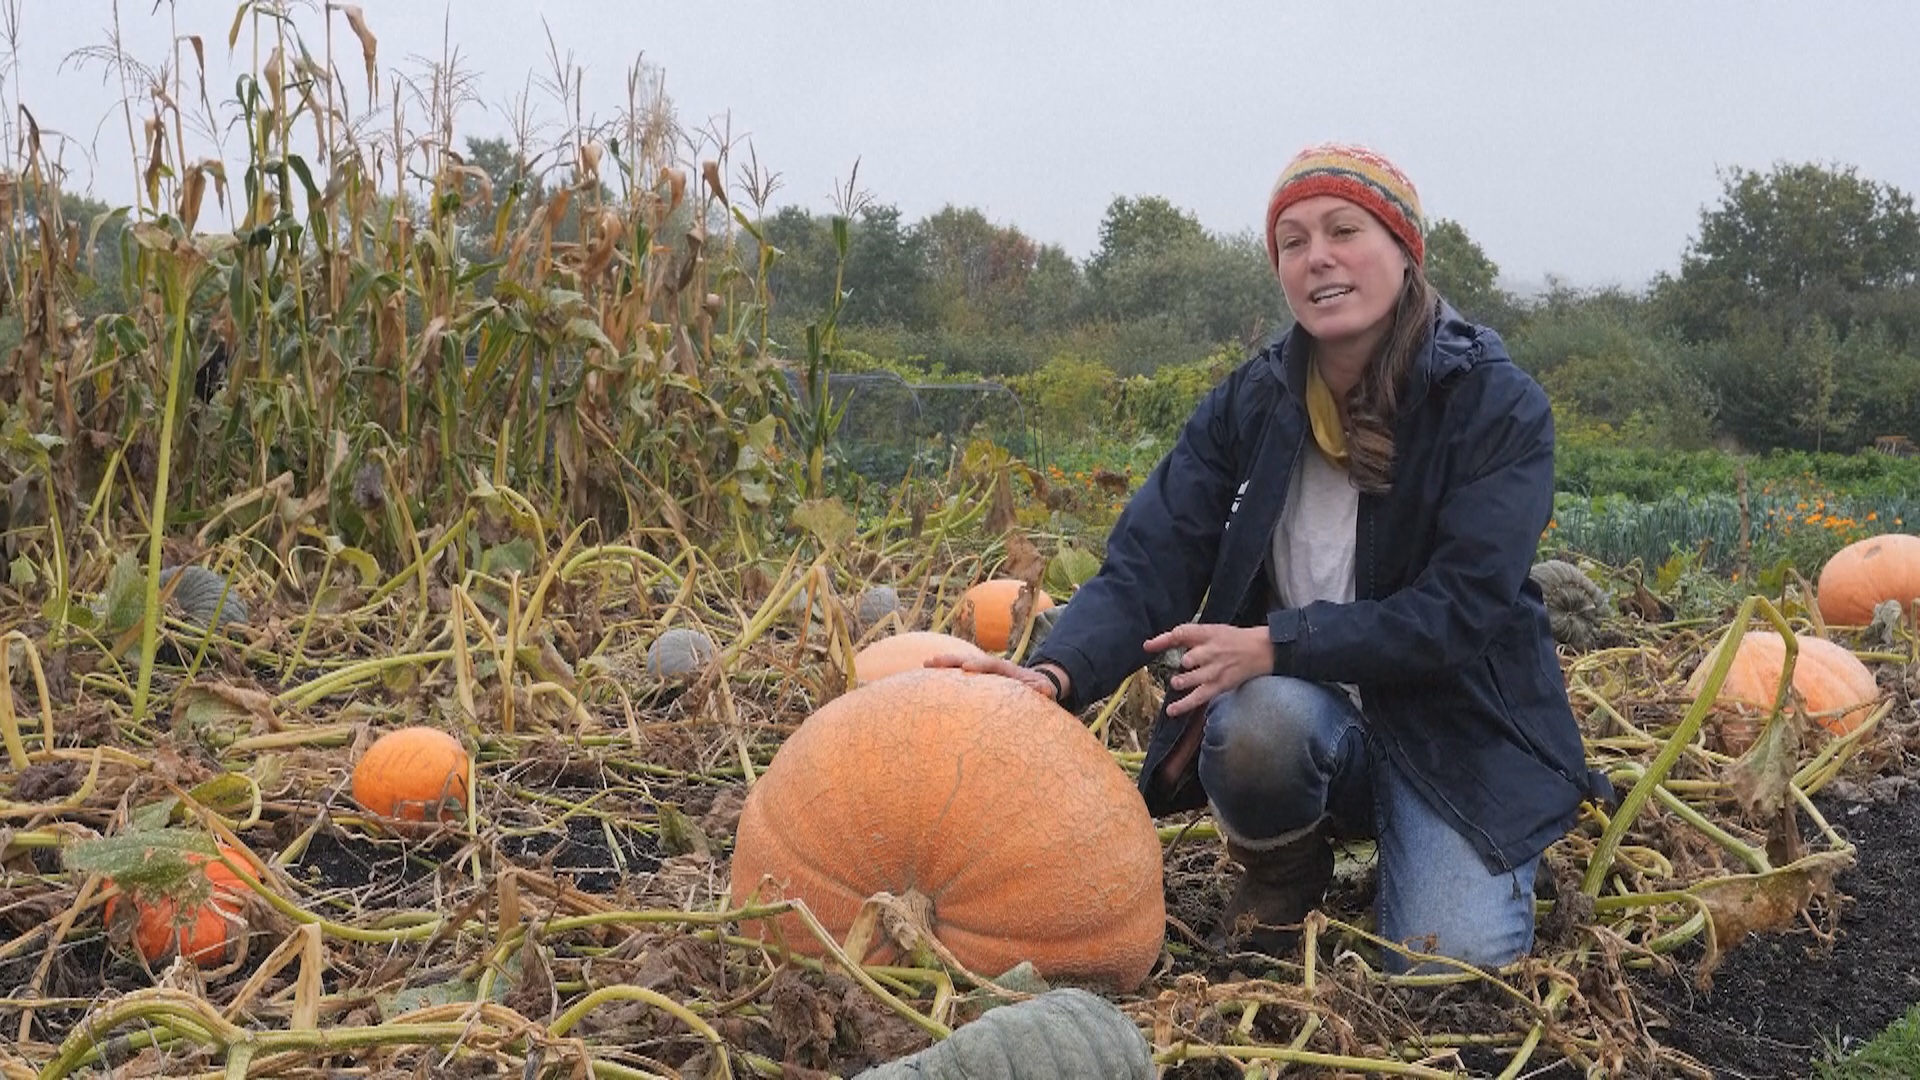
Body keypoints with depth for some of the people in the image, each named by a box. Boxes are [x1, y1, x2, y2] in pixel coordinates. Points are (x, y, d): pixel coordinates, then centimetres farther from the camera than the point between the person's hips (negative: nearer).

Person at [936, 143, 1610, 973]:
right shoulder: (1251, 402, -2)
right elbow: (1147, 564, -11)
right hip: (1303, 705, 2)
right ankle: (1283, 873, 0)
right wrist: (1058, 671, -31)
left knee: (1456, 967, -22)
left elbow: (1458, 609, -18)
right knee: (1261, 715, -34)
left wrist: (1276, 645, -29)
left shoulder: (1497, 405, -10)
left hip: (1461, 726, -1)